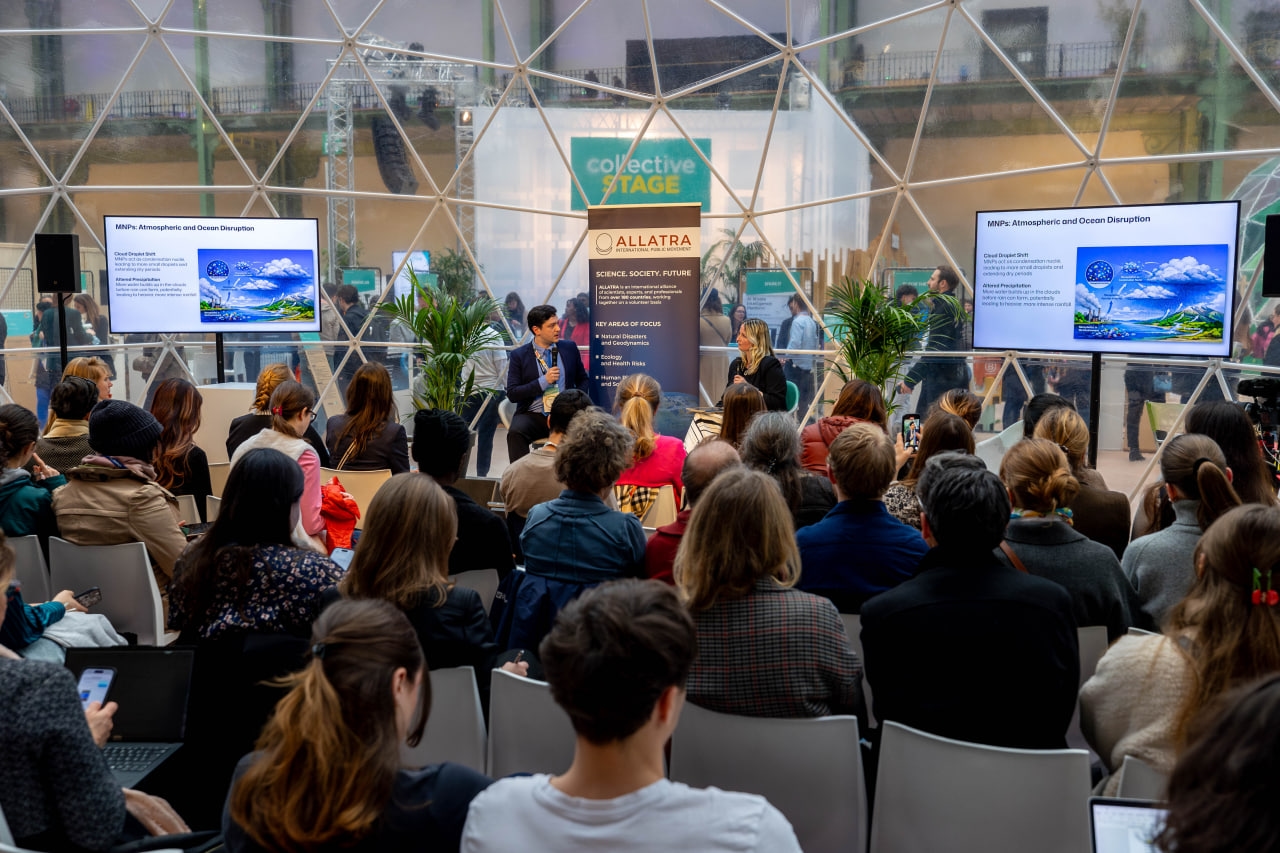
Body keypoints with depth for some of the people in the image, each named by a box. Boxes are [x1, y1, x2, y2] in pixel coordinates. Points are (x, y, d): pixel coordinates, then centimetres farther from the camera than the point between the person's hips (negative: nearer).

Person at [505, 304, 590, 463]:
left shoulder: (569, 348, 11)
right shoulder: (519, 355, 3)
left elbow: (582, 379, 21)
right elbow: (512, 394, -3)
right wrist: (543, 381, -12)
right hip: (533, 416, -1)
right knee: (515, 432, -34)